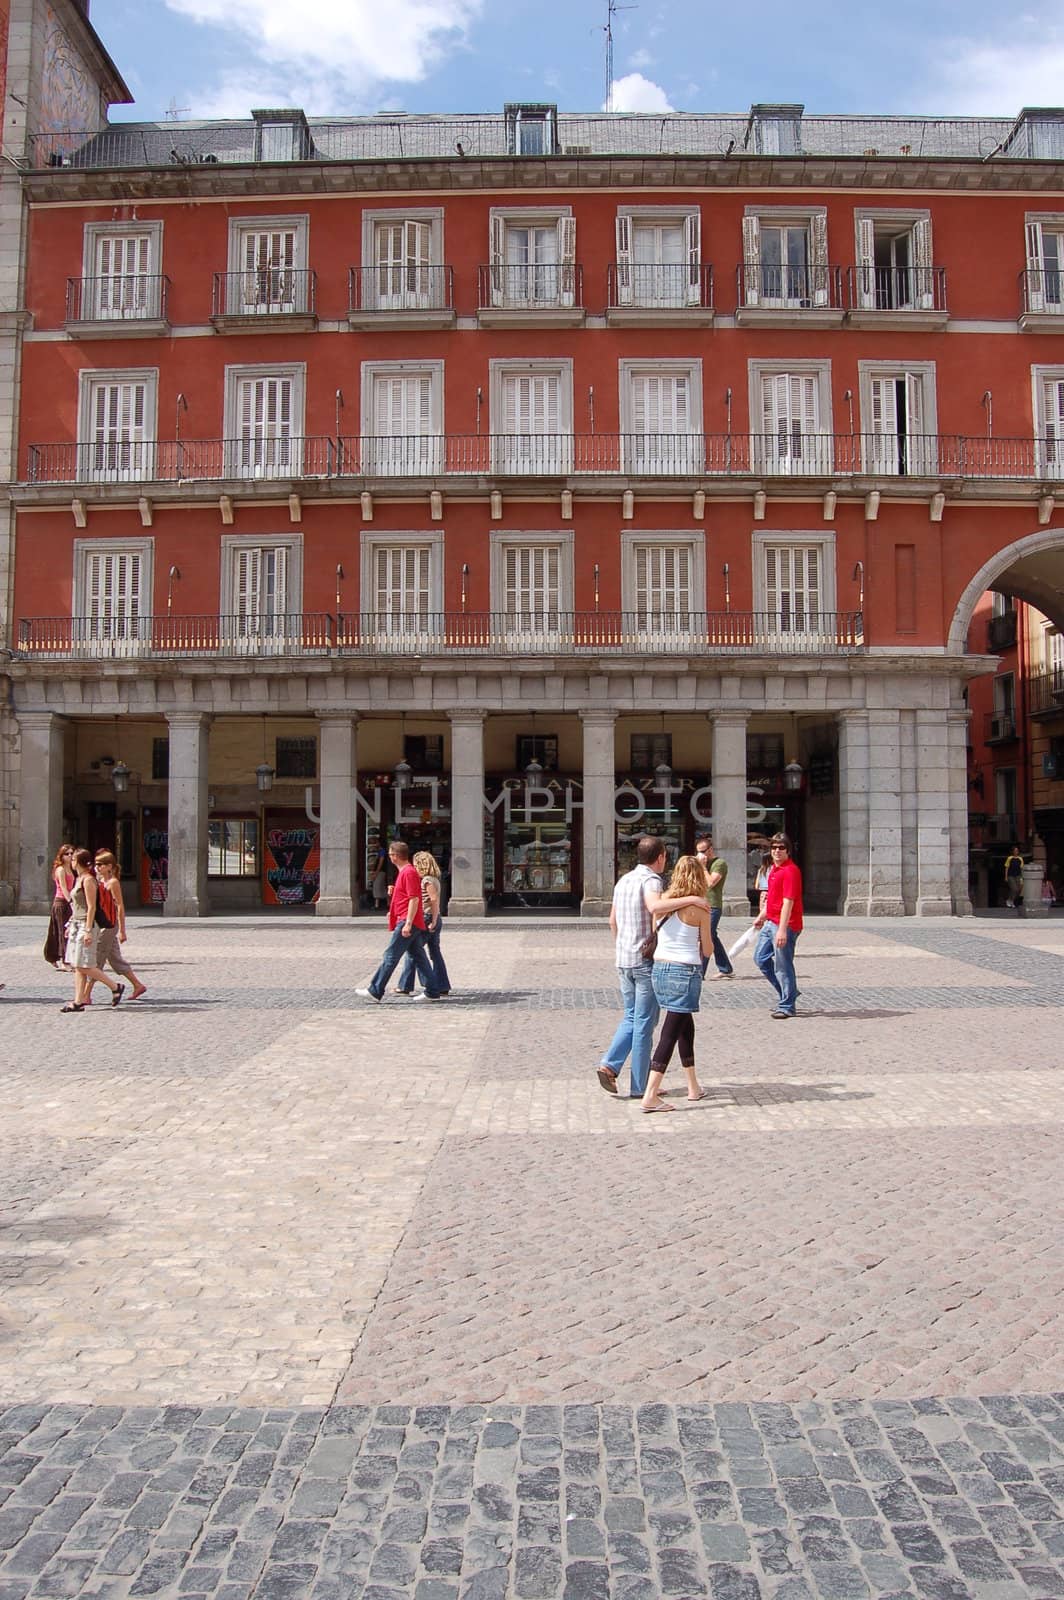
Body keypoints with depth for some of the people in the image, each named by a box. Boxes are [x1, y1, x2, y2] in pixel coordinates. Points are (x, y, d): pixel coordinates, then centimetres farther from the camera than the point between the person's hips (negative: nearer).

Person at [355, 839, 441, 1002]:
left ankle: (375, 991, -3)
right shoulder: (405, 871, 18)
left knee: (390, 956, -6)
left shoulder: (409, 872, -14)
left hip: (407, 922, -10)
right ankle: (432, 991, 9)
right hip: (410, 923, 10)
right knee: (417, 956, 9)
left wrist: (408, 923, -23)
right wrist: (393, 912, 28)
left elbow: (414, 899, -20)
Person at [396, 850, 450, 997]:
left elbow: (435, 900, -22)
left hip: (427, 919, -9)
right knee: (435, 953, 10)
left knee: (412, 951, -2)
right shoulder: (434, 879, 15)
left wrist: (433, 921, -21)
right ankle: (442, 986, 10)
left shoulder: (427, 880, -14)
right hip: (433, 920, 9)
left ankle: (405, 986, 2)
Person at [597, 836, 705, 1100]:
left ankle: (610, 1064, 2)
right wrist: (690, 899, -30)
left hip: (623, 959, 7)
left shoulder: (623, 880, 12)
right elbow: (655, 906, -36)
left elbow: (613, 920, 20)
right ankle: (639, 1087, 7)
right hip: (647, 959, -7)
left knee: (631, 1017, 19)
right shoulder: (650, 880, -13)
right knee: (644, 1024, 1)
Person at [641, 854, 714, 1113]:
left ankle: (693, 1086, 33)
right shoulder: (700, 909, -8)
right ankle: (651, 1096, -9)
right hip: (686, 972, -6)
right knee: (670, 1033, -4)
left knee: (686, 1026, 22)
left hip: (659, 969, 6)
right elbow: (707, 950, -2)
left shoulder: (664, 901, 3)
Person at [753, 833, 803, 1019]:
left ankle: (786, 1006, 7)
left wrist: (782, 929, -26)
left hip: (784, 925, -10)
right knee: (761, 958, 16)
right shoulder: (774, 868, 13)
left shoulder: (790, 871, -17)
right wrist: (761, 916, 30)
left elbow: (788, 902, -23)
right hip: (770, 922, 10)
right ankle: (786, 992, 28)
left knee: (782, 965, -4)